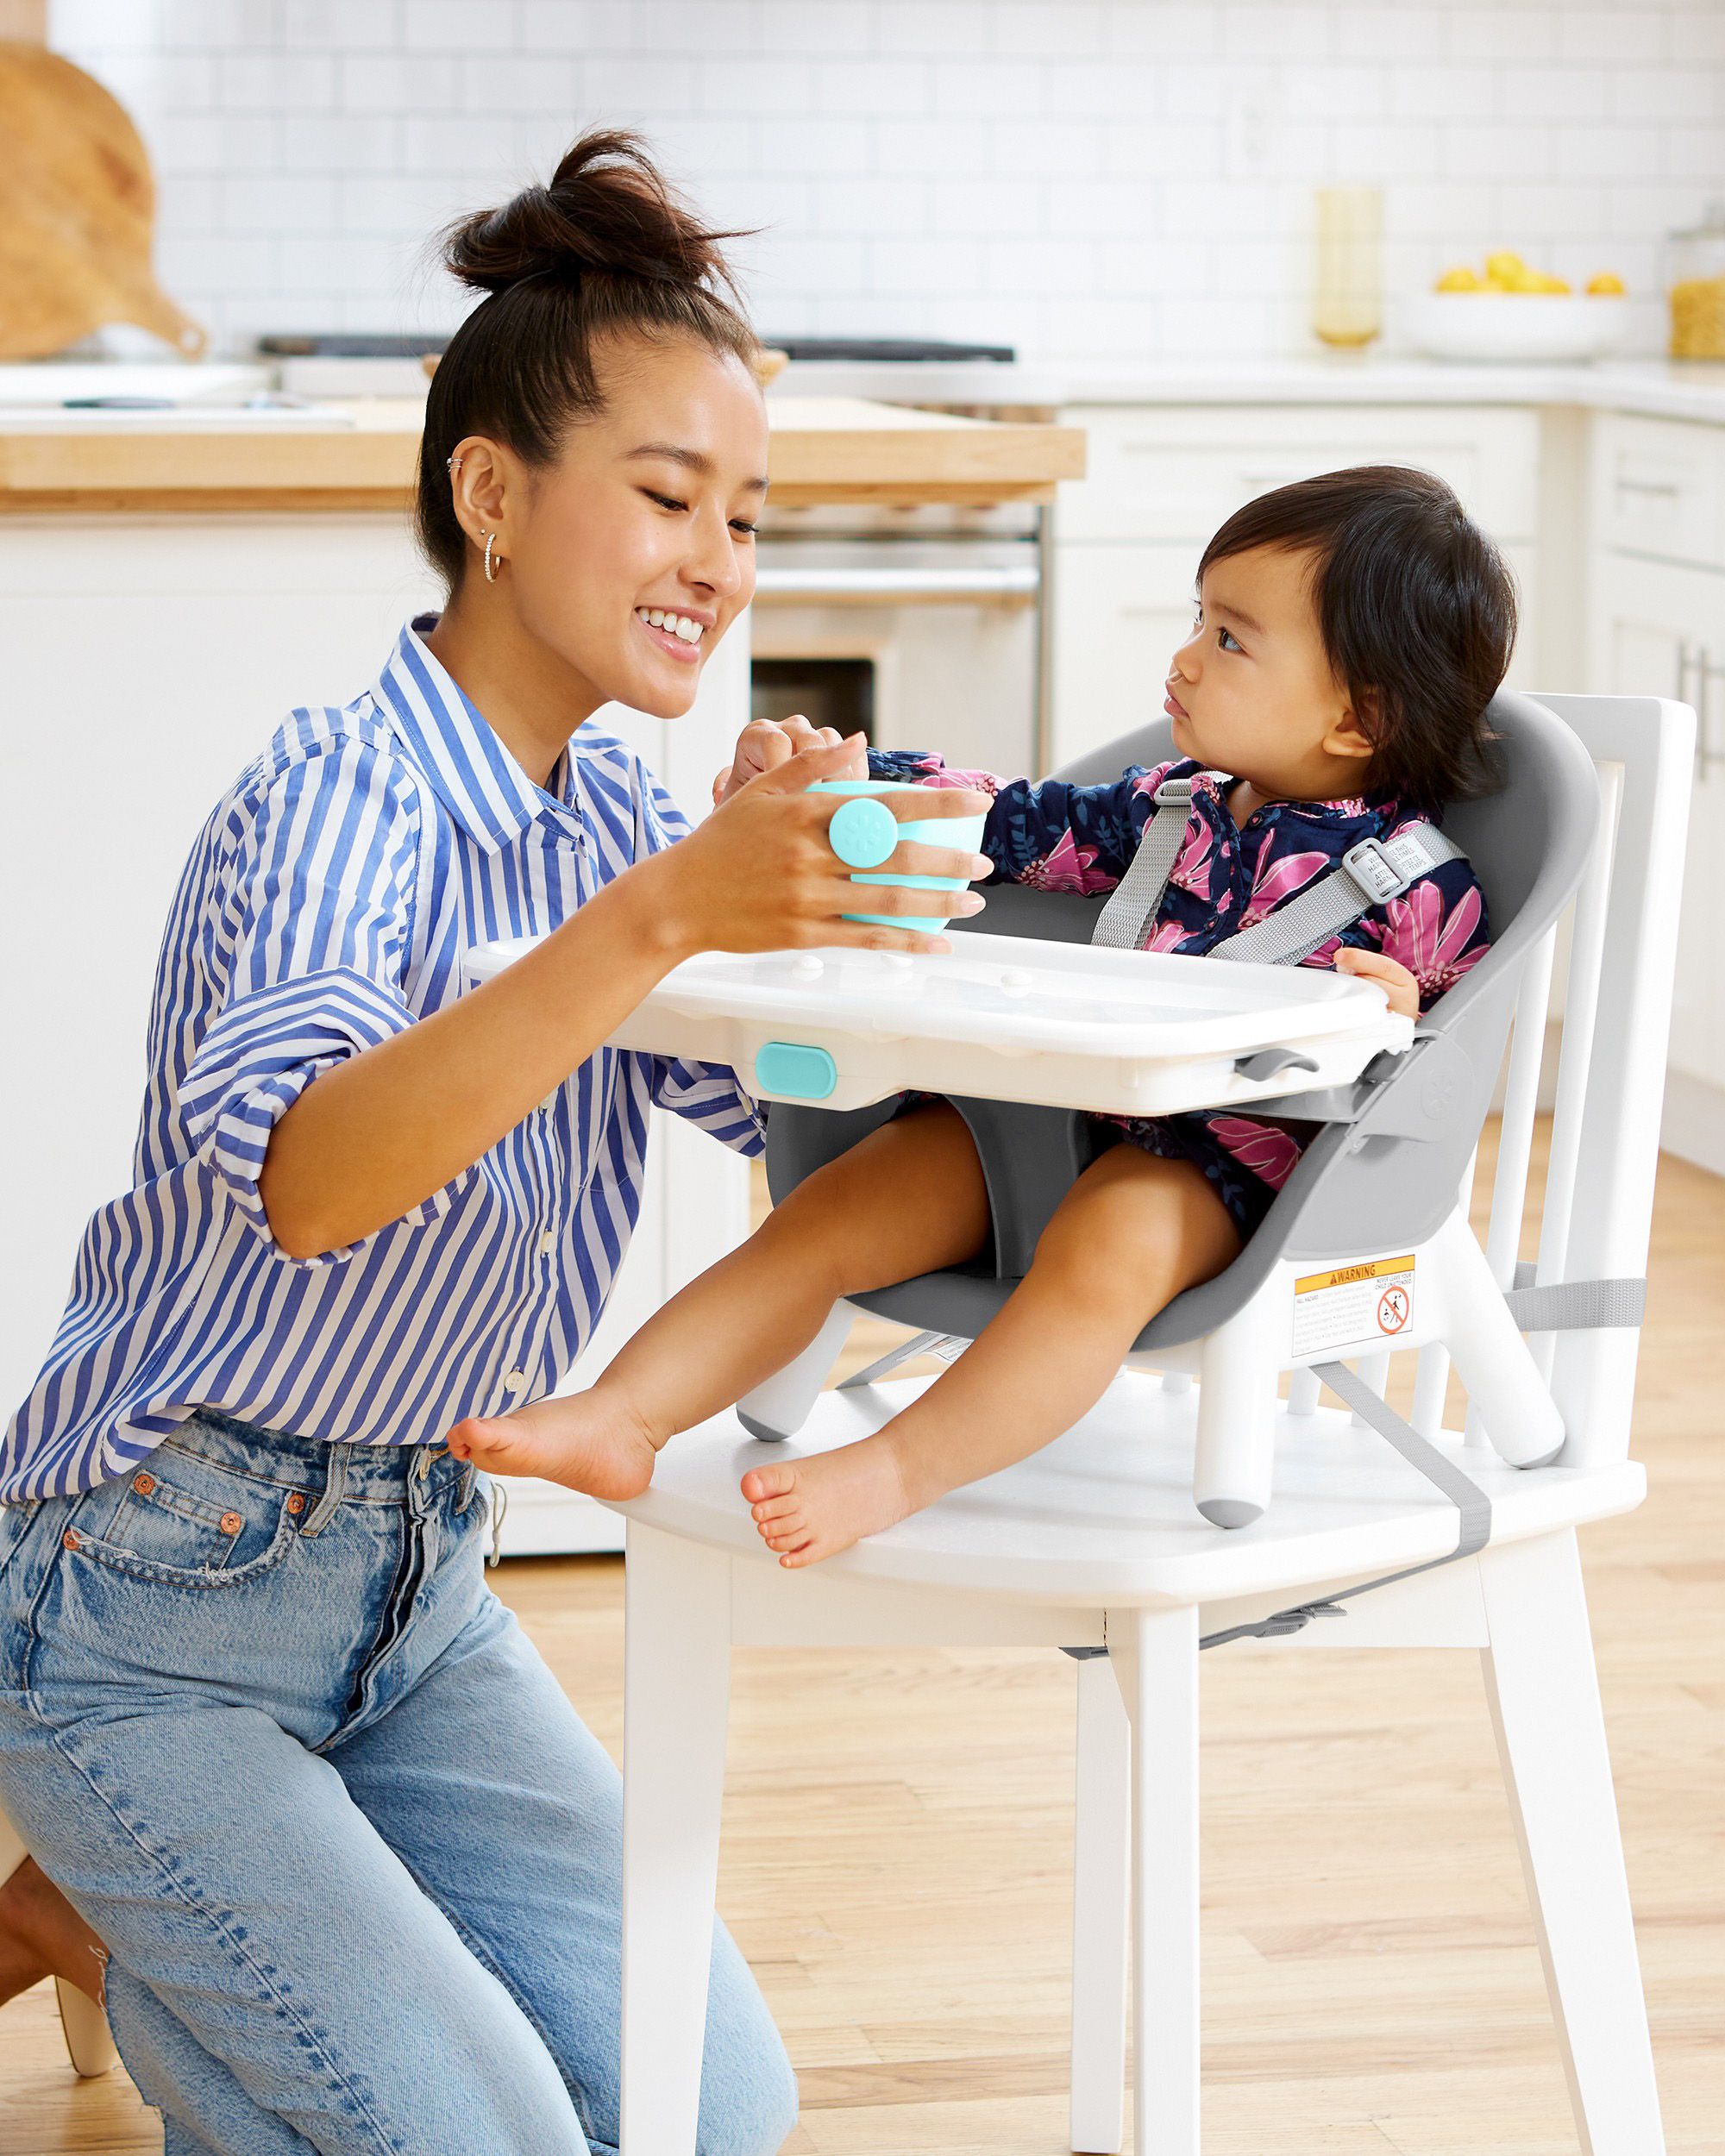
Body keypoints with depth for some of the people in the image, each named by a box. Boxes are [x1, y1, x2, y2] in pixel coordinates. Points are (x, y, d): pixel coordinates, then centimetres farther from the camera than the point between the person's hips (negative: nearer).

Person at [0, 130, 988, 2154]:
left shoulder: (614, 811, 3)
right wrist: (658, 914, -51)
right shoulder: (333, 802, -21)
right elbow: (300, 1173, -41)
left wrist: (798, 890, -23)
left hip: (414, 1582, 8)